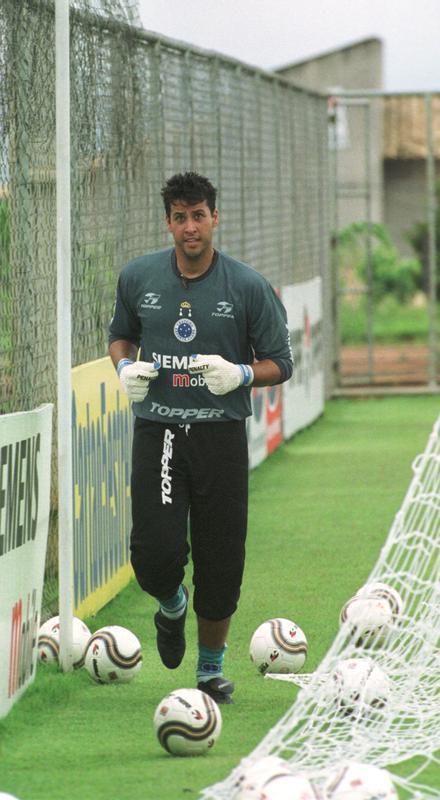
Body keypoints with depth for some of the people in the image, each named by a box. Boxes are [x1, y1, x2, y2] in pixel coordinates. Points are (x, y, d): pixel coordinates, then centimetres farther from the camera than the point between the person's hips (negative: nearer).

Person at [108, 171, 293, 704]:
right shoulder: (138, 278, 3)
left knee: (220, 561, 1)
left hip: (220, 434, -1)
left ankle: (211, 669, 22)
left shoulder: (249, 287, -4)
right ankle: (171, 606, 24)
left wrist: (240, 374, -18)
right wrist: (125, 367, -2)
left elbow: (280, 363, 2)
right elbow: (120, 335, 21)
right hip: (157, 432, 1)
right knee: (156, 552, -14)